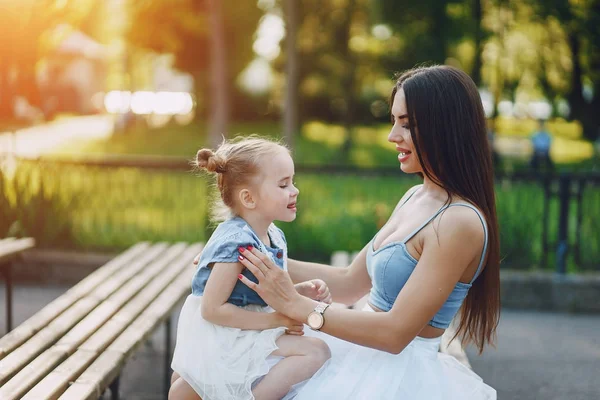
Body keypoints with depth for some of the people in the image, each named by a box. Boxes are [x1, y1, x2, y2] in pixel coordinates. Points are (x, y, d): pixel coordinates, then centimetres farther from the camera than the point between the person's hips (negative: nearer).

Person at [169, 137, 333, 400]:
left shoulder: (273, 236, 2)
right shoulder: (238, 243, -28)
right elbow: (212, 309, -28)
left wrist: (302, 291, -5)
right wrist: (272, 320, -25)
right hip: (218, 336, -10)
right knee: (316, 351, -19)